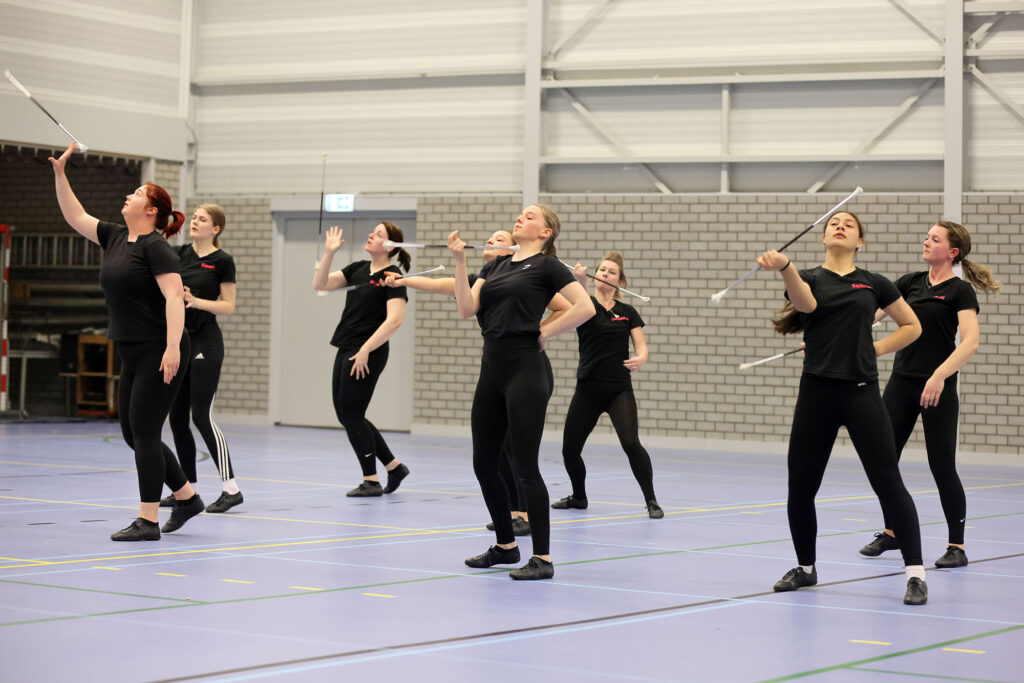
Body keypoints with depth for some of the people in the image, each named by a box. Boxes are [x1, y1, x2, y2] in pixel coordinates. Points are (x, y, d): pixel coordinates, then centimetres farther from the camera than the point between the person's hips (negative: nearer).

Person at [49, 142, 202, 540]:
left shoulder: (156, 247, -12)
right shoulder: (115, 238, 13)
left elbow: (174, 296, -20)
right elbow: (75, 217, 20)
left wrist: (172, 347, -28)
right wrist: (60, 173, 13)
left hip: (159, 354, -9)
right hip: (132, 354, 9)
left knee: (143, 433, -8)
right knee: (133, 434, 11)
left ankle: (147, 521, -4)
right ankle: (186, 498, 24)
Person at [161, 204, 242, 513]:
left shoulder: (222, 261, -6)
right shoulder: (181, 253, 9)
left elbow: (229, 306, -6)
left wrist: (197, 302, -20)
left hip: (205, 342, -6)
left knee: (201, 415, -11)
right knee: (177, 417, 7)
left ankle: (230, 488, -8)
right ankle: (187, 487, 16)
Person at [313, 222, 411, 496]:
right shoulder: (358, 269, 12)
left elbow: (394, 320, -20)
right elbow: (320, 284, 9)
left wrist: (365, 350, -21)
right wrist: (328, 253, -2)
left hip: (367, 356, -9)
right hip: (345, 351, 9)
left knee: (351, 415, -6)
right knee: (346, 415, 11)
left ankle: (371, 481, 4)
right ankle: (394, 466, 21)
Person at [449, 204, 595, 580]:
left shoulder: (546, 265, -4)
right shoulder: (495, 265, 16)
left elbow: (585, 307, -14)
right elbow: (467, 308, 4)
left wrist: (545, 332, -7)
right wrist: (460, 260, -4)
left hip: (524, 369, -7)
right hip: (491, 368, 8)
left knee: (525, 467, -7)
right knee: (483, 463, 11)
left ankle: (542, 558, -1)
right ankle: (505, 545, 26)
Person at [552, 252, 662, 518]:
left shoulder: (628, 313, 8)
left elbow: (641, 346, 2)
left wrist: (640, 359, -22)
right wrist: (581, 282, -44)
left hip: (620, 389, 0)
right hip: (588, 388, 1)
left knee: (631, 443, -19)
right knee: (569, 448, 3)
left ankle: (651, 501, -9)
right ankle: (579, 497, 30)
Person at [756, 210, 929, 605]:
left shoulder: (873, 284, 9)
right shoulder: (808, 278, 8)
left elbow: (912, 326, 18)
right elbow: (805, 302, -18)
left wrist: (874, 350, 4)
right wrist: (783, 266, -37)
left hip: (861, 392, -1)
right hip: (816, 393, 1)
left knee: (888, 483, -8)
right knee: (800, 485, 5)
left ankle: (915, 574, -6)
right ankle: (805, 568, 26)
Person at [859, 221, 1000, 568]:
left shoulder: (960, 291, -7)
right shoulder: (911, 282, 10)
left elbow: (970, 342, -18)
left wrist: (940, 375, -29)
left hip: (938, 388, -6)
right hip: (901, 382, 6)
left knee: (942, 467, -3)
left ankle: (957, 546, 7)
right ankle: (891, 532, 24)